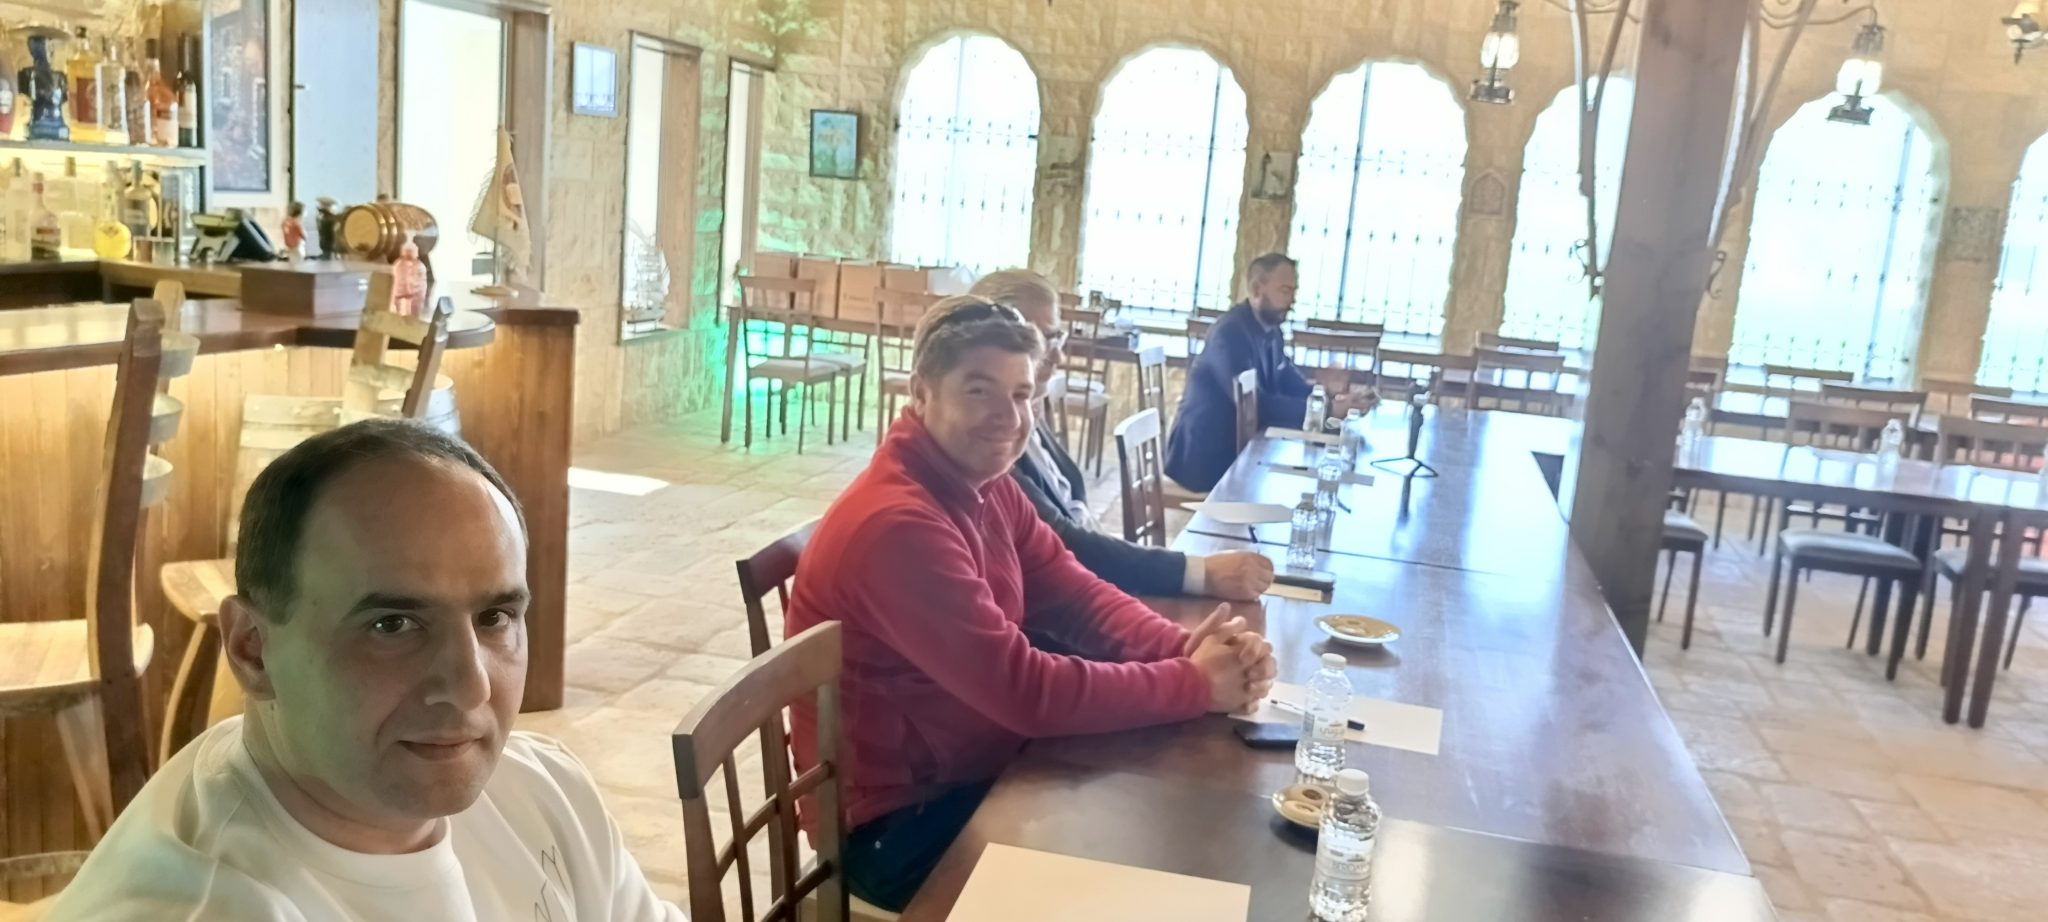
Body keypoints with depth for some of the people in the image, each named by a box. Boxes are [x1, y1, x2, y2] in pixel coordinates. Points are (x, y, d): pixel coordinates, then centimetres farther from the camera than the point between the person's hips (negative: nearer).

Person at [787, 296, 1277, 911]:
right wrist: (1195, 683, -22)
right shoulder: (898, 525, -29)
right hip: (896, 821, -8)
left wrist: (1185, 648, -18)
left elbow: (1077, 597, 1)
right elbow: (1027, 691, -30)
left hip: (973, 771, 8)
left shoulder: (987, 487, 1)